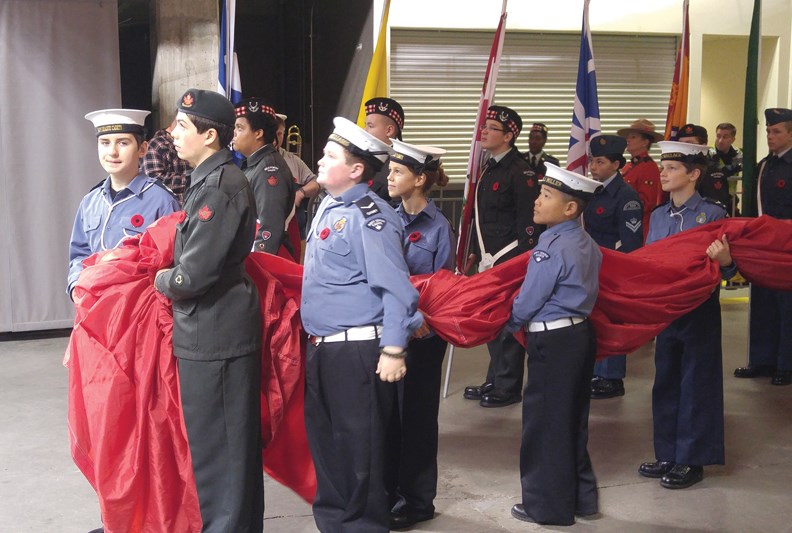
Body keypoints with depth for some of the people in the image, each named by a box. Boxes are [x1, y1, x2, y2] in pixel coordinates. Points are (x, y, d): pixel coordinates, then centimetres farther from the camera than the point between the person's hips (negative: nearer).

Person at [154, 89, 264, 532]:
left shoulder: (219, 187, -19)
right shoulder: (215, 179, 12)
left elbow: (192, 275, -23)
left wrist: (162, 280, -4)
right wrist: (173, 274, 4)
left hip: (213, 336, -10)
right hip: (219, 329, 10)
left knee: (217, 450, 2)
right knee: (234, 445, 19)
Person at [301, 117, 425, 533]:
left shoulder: (367, 217, -17)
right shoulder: (328, 206, 11)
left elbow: (395, 288, -21)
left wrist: (393, 350, -23)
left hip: (357, 349, -10)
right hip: (321, 346, 10)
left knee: (358, 440, 4)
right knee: (323, 435, 19)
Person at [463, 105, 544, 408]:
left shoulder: (520, 172, -13)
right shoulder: (490, 169, 14)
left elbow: (529, 221, -17)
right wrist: (477, 251, 19)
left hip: (509, 260, -9)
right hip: (489, 259, 9)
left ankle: (508, 388, 10)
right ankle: (494, 382, 26)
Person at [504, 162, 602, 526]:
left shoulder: (552, 247, -21)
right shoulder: (586, 244, 8)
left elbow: (528, 301, -16)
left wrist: (505, 326, 3)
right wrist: (524, 323, 19)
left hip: (553, 342, -9)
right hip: (580, 333, 9)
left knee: (544, 422, 4)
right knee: (572, 420, 18)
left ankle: (547, 506, 15)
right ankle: (580, 497, 29)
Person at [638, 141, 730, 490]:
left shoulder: (712, 214, -9)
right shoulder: (658, 216, 8)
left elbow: (727, 270, -13)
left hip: (699, 313, -6)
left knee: (696, 383, 2)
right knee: (666, 382, 13)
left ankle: (692, 460, 13)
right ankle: (668, 455, 25)